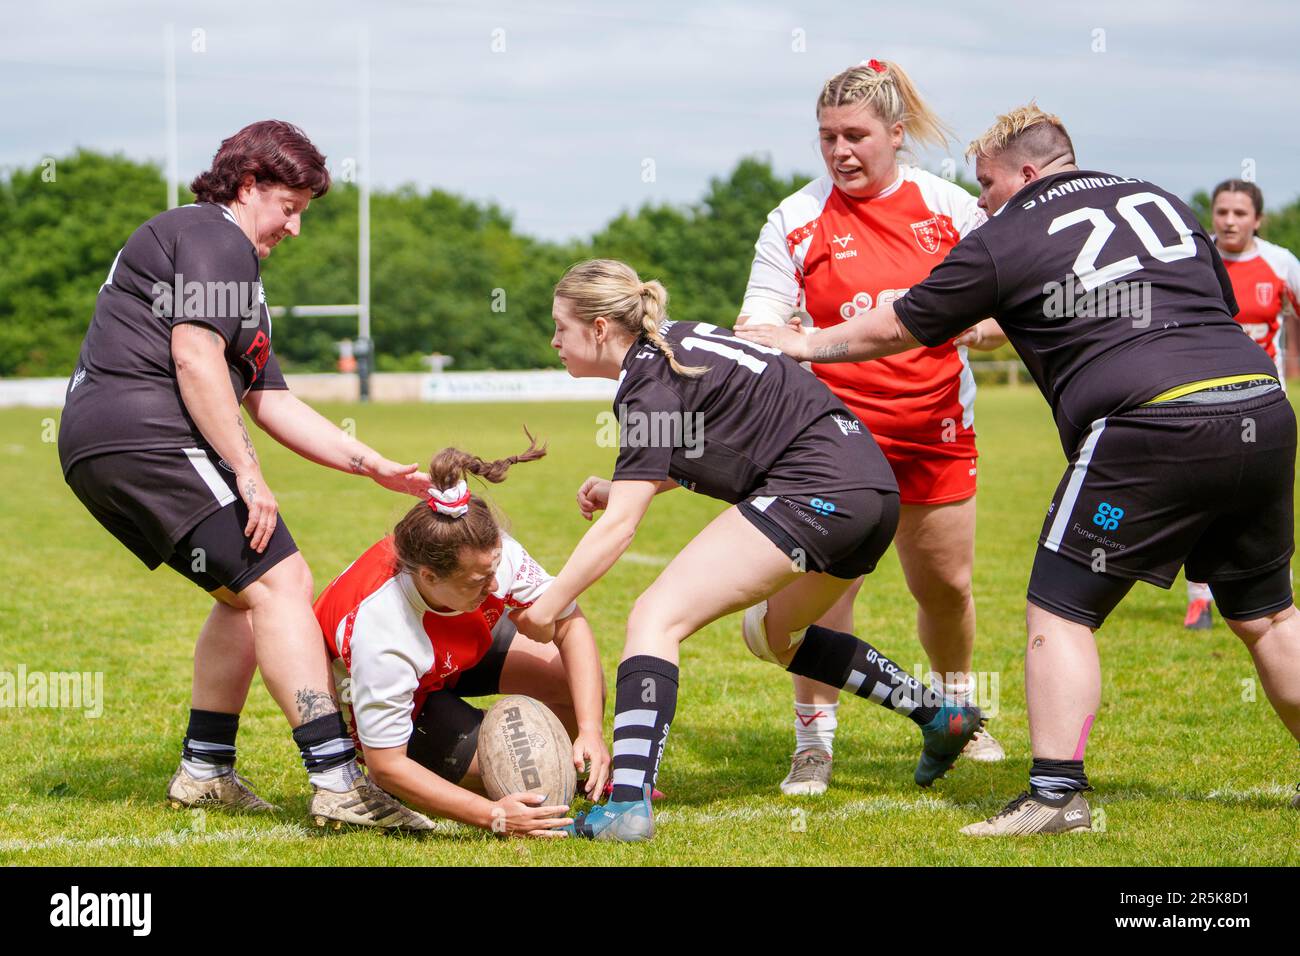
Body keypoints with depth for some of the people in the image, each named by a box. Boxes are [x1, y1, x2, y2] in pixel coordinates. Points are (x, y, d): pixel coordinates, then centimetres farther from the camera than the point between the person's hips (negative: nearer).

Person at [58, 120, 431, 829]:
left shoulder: (236, 266, 31)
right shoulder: (214, 237, -1)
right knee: (280, 583, -15)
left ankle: (204, 770, 22)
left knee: (246, 594, 19)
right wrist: (247, 473, -18)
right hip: (146, 433, -11)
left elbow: (271, 404, 28)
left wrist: (375, 467, 21)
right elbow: (194, 357, -16)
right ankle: (337, 781, -23)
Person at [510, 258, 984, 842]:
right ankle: (940, 716, 35)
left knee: (655, 618, -16)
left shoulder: (650, 388, -12)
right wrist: (621, 488, 15)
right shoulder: (673, 345, 15)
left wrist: (546, 608, -15)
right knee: (774, 636, 32)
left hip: (815, 488, -10)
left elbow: (619, 527, -17)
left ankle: (628, 805, -32)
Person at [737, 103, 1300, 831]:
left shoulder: (1004, 242, 6)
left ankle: (1057, 792, -3)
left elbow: (897, 330, 16)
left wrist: (806, 345, 32)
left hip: (1152, 428, -6)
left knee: (1061, 611, 4)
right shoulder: (1160, 200, 21)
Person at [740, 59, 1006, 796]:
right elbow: (760, 331, -8)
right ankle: (814, 742, -2)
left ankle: (958, 709, 37)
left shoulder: (951, 207, 0)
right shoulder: (797, 220, -5)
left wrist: (968, 329, -14)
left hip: (938, 430, 2)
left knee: (947, 587, 11)